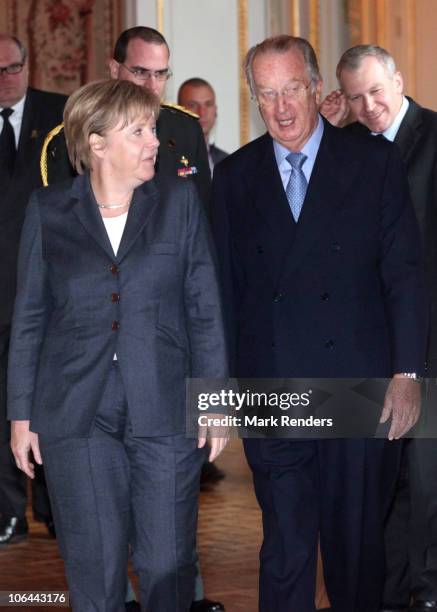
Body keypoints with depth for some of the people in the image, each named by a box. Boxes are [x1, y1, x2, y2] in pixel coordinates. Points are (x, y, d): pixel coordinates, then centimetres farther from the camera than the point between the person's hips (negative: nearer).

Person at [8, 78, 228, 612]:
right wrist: (21, 413, 5)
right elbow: (28, 317, 7)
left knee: (168, 565, 2)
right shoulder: (47, 210, 4)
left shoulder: (179, 201, 4)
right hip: (75, 413, 0)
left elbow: (204, 308, 5)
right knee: (93, 567, 5)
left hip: (165, 410, 0)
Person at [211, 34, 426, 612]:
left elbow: (404, 272, 0)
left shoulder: (375, 162, 2)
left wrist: (407, 372, -6)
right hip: (270, 396, 1)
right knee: (285, 546, 2)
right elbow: (225, 284, 9)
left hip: (359, 390, -1)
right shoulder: (234, 176, 8)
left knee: (357, 540, 9)